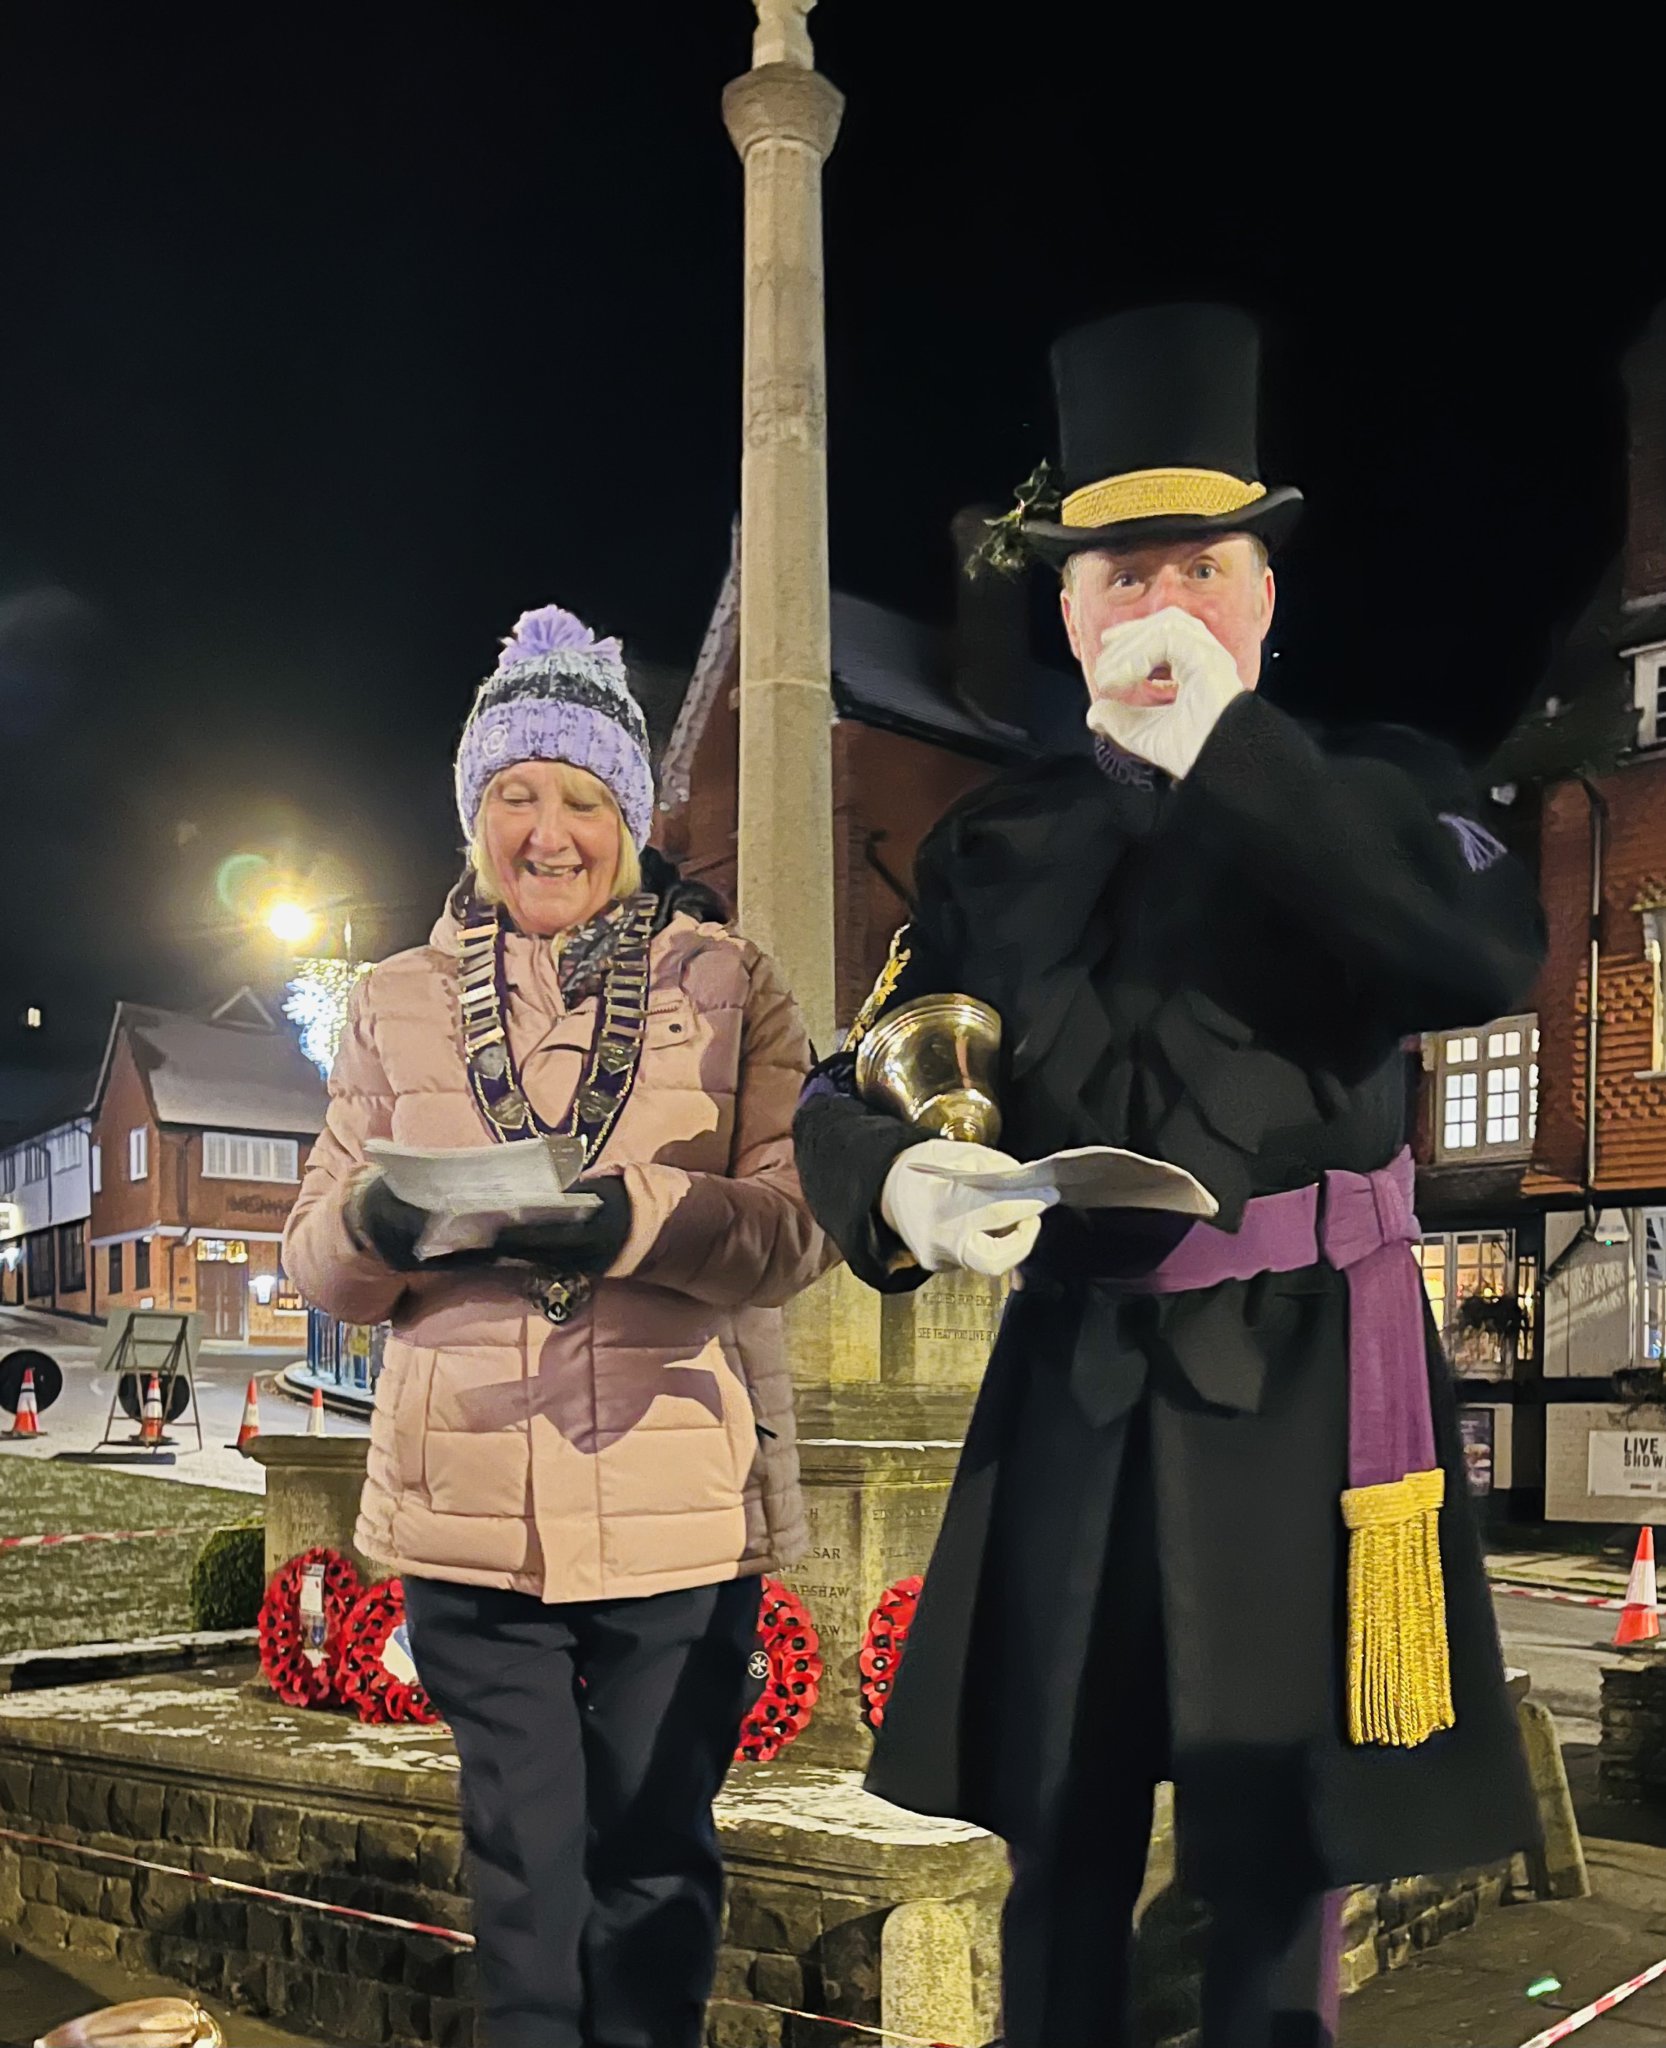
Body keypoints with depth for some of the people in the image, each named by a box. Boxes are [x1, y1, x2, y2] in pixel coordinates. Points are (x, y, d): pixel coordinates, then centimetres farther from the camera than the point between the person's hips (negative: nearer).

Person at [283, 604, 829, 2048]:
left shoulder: (728, 983, 3)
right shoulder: (398, 1005, 9)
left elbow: (796, 1229, -7)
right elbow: (317, 1263, 6)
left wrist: (628, 1217, -25)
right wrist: (378, 1223, -17)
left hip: (678, 1507, -1)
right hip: (468, 1509, 2)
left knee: (653, 1863, 11)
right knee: (523, 1862, 13)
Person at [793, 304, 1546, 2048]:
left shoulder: (1366, 787, 3)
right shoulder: (995, 840, 10)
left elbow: (1486, 959, -18)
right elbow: (850, 1088, 6)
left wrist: (1227, 745, -21)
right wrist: (898, 1187, -18)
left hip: (1300, 1375, -2)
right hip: (1070, 1374, 3)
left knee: (1272, 1862, 5)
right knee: (1058, 1852, 11)